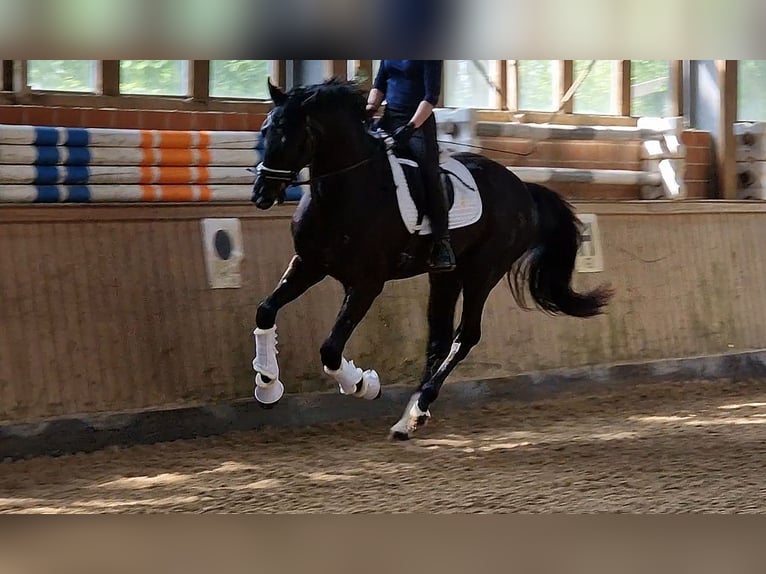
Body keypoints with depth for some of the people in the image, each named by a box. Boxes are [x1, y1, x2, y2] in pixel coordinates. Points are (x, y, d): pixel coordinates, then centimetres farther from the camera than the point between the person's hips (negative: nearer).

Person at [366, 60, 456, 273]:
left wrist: (411, 126, -24)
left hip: (418, 121, -7)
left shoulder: (429, 55, -8)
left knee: (429, 173, -17)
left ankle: (442, 242, -19)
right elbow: (380, 84, 16)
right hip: (390, 118, 7)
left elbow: (431, 97, -13)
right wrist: (371, 107, -4)